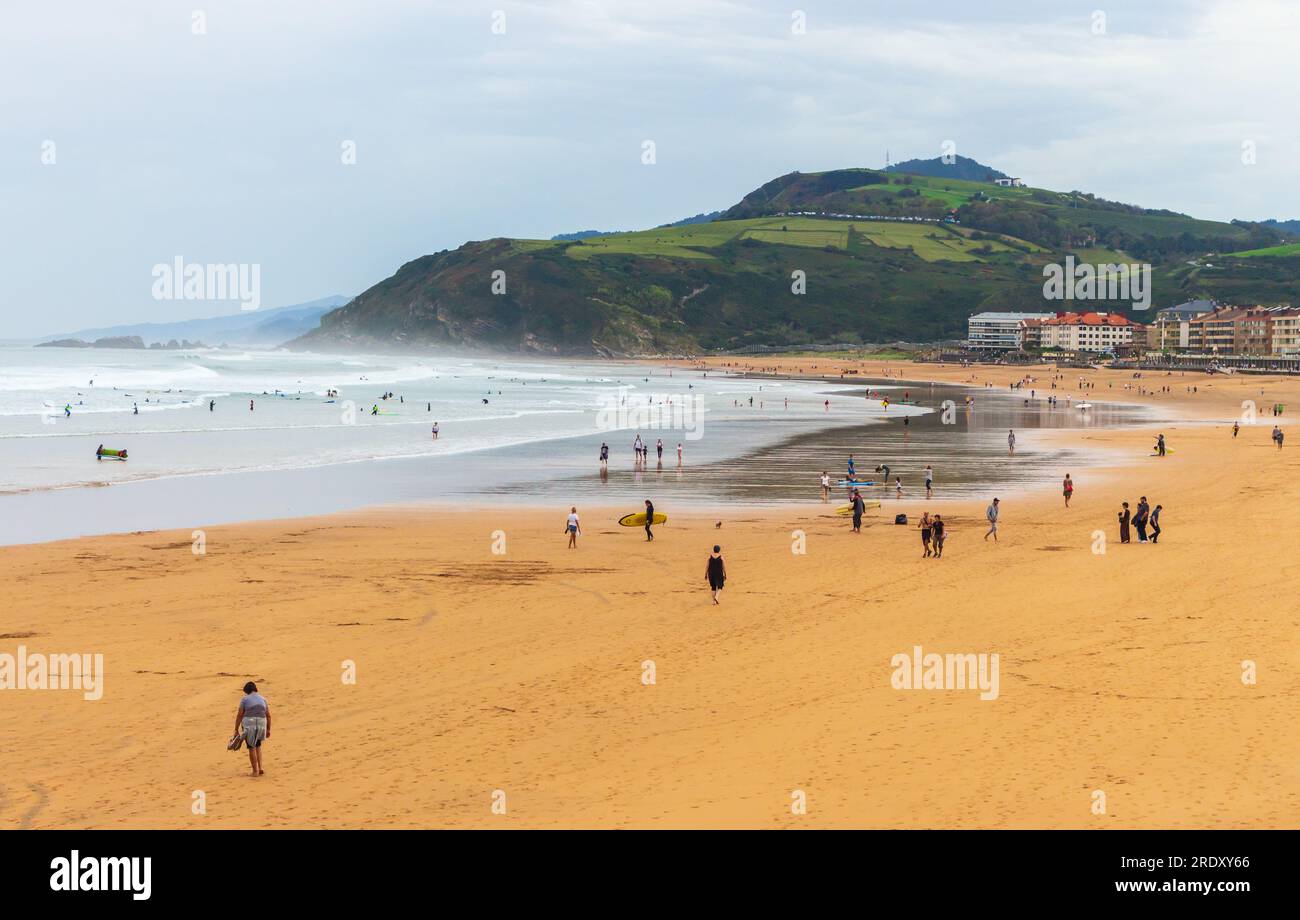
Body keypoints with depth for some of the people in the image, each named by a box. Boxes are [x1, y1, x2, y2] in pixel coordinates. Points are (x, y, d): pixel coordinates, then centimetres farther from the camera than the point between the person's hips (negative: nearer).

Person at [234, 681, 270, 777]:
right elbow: (268, 715, 7)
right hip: (261, 725, 4)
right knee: (258, 746, 24)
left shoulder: (245, 699, -2)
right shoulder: (263, 699, 9)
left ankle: (255, 771, 7)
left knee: (251, 747, 8)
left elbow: (239, 715, -5)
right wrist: (268, 729, 14)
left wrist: (236, 730, -2)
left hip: (248, 725, -3)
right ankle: (260, 767, 14)